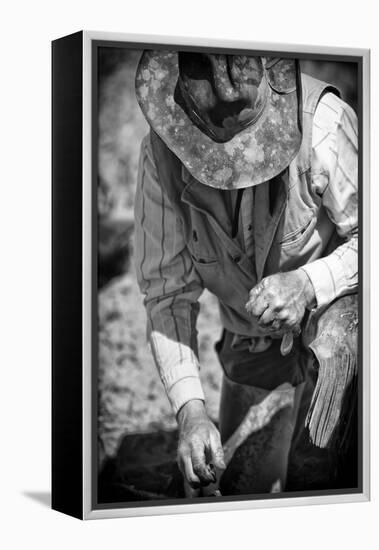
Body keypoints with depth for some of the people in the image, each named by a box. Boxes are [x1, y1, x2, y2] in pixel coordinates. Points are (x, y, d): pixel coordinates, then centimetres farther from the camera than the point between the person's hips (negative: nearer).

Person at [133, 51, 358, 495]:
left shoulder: (320, 119, -29)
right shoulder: (162, 152, -17)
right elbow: (167, 290, -12)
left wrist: (308, 284, -37)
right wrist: (190, 409, -24)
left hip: (336, 312, -4)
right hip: (252, 351, 4)